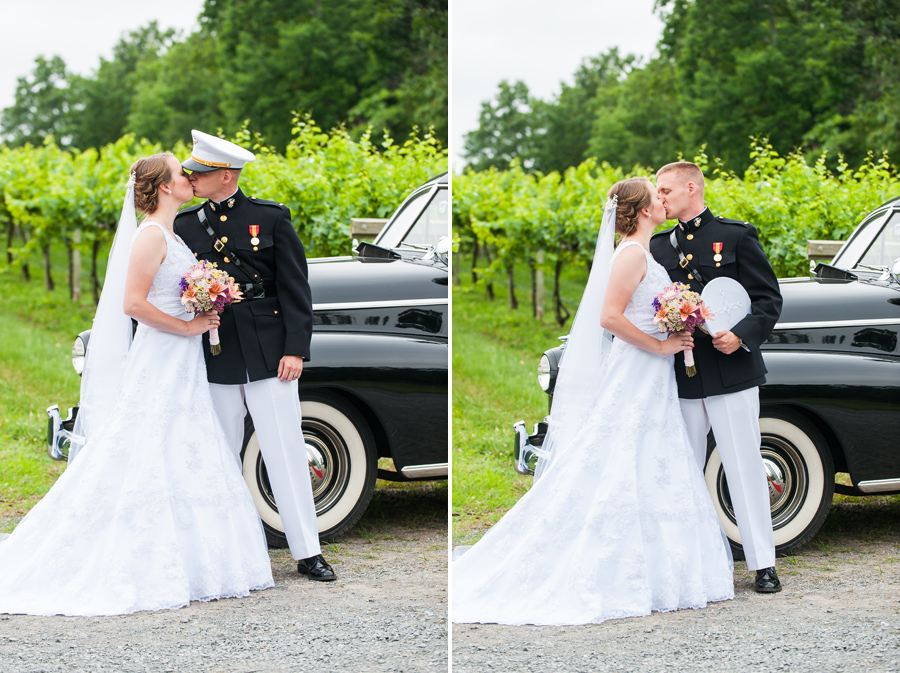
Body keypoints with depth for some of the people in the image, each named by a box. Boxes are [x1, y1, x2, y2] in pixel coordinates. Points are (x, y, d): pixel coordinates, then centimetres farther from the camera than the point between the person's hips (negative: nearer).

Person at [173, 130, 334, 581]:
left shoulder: (270, 218, 0)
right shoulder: (185, 225, 8)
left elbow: (295, 287, -1)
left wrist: (295, 349, -8)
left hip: (268, 355, -2)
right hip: (214, 361, 3)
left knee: (286, 452, -1)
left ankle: (307, 552, 4)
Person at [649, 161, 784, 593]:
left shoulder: (736, 236, 1)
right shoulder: (658, 246, 13)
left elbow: (769, 298, -2)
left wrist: (742, 335, -18)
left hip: (731, 374, -4)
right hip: (681, 379, 4)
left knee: (744, 468, -2)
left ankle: (763, 564, 4)